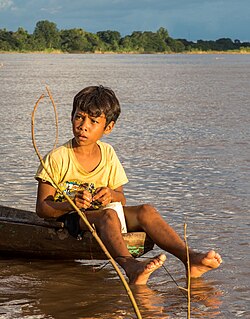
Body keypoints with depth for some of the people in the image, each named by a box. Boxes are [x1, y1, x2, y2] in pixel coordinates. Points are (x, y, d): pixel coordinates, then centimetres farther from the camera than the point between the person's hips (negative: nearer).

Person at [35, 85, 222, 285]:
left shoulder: (108, 154, 10)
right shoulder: (57, 158, -6)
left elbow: (121, 200, 12)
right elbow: (42, 208, -8)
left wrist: (112, 195, -13)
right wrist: (71, 204, -27)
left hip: (105, 214, 5)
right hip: (71, 218, -5)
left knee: (146, 211, -19)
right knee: (108, 215, -35)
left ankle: (189, 256, -37)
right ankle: (130, 266, -64)